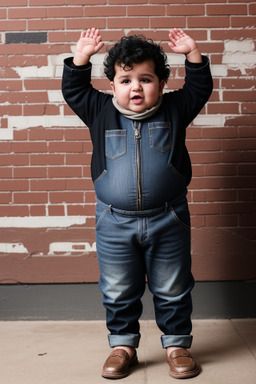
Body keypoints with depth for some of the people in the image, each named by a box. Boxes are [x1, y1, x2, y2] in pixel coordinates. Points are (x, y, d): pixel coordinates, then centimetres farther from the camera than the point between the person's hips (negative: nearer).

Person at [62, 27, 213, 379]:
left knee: (173, 291, 11)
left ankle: (177, 344, 28)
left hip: (168, 221, 0)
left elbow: (200, 88, 9)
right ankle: (123, 345, 29)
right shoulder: (100, 111, 3)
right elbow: (73, 90, 8)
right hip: (114, 222, 1)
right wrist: (82, 56, -2)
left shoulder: (174, 109, 3)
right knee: (118, 292, 11)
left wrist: (192, 53, 0)